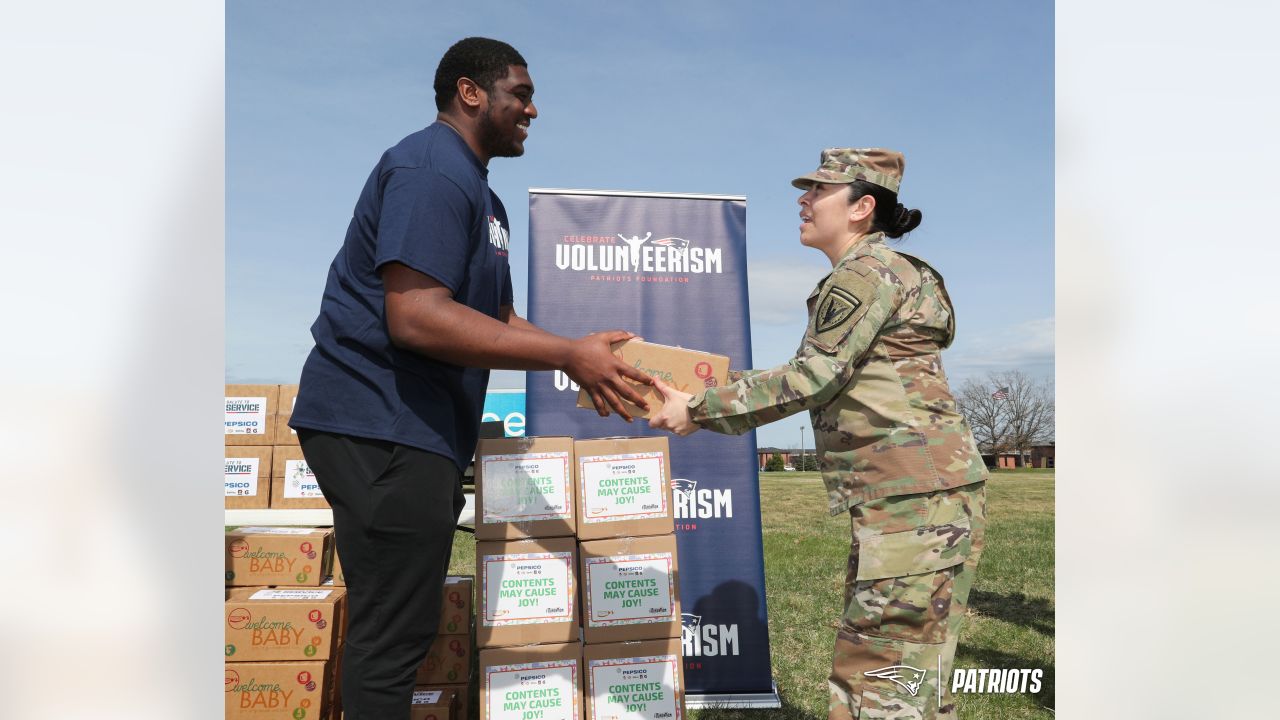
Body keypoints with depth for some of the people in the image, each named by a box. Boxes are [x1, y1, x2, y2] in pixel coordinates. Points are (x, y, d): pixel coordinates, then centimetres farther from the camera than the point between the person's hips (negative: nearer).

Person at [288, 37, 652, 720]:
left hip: (419, 429, 11)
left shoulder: (481, 196, 20)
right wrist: (568, 355, -24)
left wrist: (587, 361, 7)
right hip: (381, 426, -11)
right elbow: (415, 316, -26)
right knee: (394, 632, -2)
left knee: (400, 624, 18)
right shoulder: (432, 169, -13)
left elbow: (499, 321, 20)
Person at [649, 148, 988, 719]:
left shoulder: (866, 273, -10)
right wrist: (715, 399, 16)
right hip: (896, 494, 10)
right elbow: (825, 380, 19)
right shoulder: (866, 274, 21)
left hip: (917, 491, -10)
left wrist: (699, 410, -9)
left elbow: (812, 378, -14)